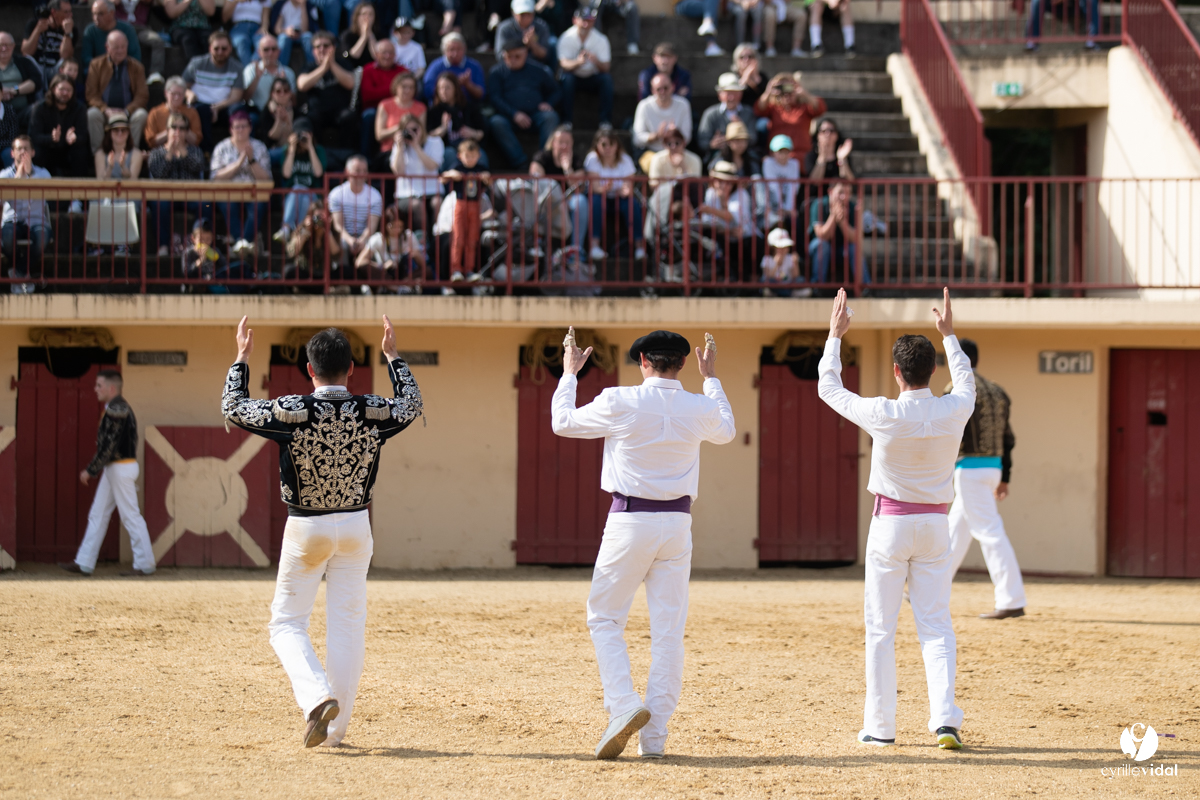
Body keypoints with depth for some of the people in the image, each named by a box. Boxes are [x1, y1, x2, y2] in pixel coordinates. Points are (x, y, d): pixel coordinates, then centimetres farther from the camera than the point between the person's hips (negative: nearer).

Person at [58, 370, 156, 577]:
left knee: (131, 516, -5)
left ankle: (145, 565, -1)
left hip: (120, 467, -11)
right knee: (97, 515, 10)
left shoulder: (116, 409, -17)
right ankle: (84, 564, 12)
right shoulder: (122, 407, 14)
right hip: (113, 469, 11)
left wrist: (91, 470, -17)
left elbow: (109, 444, -21)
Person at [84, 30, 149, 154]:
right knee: (92, 114, -33)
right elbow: (91, 95, 3)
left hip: (128, 111, 1)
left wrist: (127, 111, -16)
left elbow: (142, 96, 3)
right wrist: (107, 110, -16)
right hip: (104, 110, -1)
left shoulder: (136, 67, 10)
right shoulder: (97, 65, 9)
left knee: (141, 115, -31)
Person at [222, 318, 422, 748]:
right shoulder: (373, 412, -8)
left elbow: (233, 407, 0)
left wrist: (242, 357, 10)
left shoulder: (291, 412, -16)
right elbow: (412, 404, 15)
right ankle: (336, 727, 10)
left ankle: (317, 697, -18)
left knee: (287, 624, 7)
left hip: (306, 530, -2)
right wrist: (392, 356, 24)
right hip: (355, 526, 2)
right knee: (347, 627, 9)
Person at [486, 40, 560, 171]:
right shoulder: (497, 72, 13)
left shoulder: (538, 70, 18)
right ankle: (521, 163, -39)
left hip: (535, 113, 1)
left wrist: (548, 103, -1)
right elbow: (494, 98, 1)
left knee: (550, 116, -30)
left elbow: (556, 91, 24)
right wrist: (514, 114, -15)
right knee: (496, 122, -34)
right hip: (509, 115, -1)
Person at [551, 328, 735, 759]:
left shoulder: (620, 402, -10)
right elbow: (726, 430, 25)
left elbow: (562, 422, 6)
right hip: (677, 522, 3)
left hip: (629, 519, -3)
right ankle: (654, 736, 3)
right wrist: (711, 379, 36)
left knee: (605, 618, 9)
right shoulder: (700, 408, 0)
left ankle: (624, 704, -14)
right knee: (668, 630, 5)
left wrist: (569, 374, 21)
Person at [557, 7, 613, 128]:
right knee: (567, 78, -34)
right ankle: (567, 121, -31)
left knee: (606, 78, -29)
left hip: (593, 79, 1)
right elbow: (564, 64, -23)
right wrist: (578, 62, -45)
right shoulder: (566, 38, -12)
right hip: (575, 77, -1)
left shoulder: (600, 39, -8)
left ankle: (605, 120, -27)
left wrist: (596, 60, -37)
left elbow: (606, 67, -14)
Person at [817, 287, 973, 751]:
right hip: (936, 522, 3)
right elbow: (966, 382, 20)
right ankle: (945, 718, -11)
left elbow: (828, 387, -1)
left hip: (891, 522, -3)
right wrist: (948, 334, 30)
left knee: (880, 627, 5)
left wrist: (835, 334, 10)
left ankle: (880, 725, 5)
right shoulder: (953, 412, -6)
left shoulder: (884, 415, -16)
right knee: (936, 625, 3)